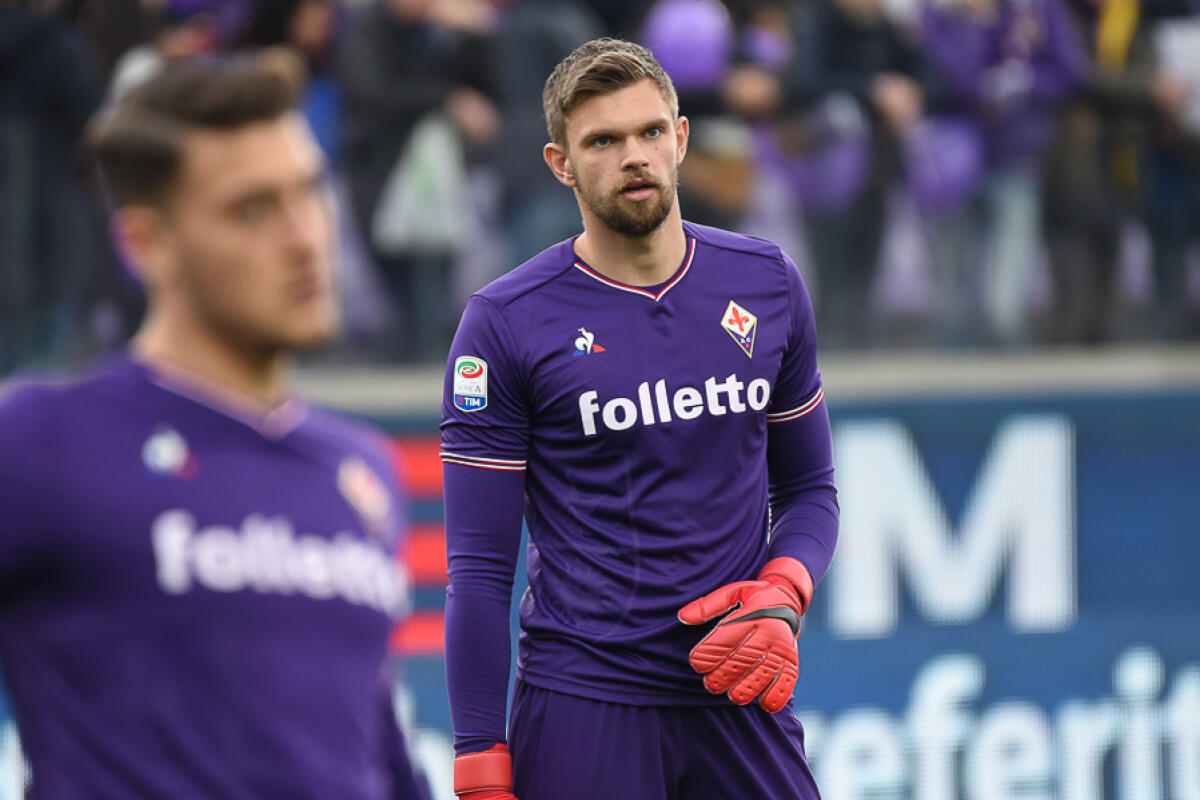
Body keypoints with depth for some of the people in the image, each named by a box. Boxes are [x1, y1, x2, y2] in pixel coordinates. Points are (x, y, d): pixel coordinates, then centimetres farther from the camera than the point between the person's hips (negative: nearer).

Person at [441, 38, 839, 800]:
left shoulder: (768, 285, 6)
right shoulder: (504, 322, -5)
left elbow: (808, 487, 16)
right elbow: (480, 568, -5)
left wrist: (781, 597, -5)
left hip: (740, 693, 3)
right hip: (582, 703, -3)